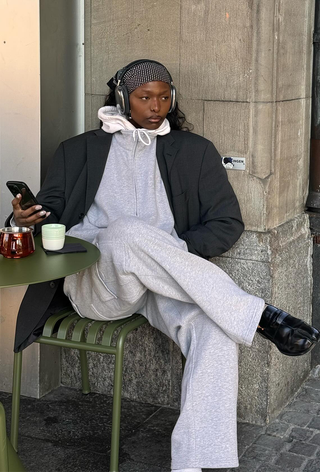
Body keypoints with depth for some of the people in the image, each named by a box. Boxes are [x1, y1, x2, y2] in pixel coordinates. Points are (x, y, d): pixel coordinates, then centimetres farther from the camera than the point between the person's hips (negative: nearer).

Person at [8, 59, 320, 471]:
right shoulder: (79, 150, 20)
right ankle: (259, 316, -34)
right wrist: (26, 218, -10)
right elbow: (49, 213, 17)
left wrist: (178, 250, -8)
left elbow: (228, 224, 11)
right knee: (127, 232, -37)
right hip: (93, 279, -1)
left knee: (215, 328, -33)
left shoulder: (194, 151, 19)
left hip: (164, 283, 1)